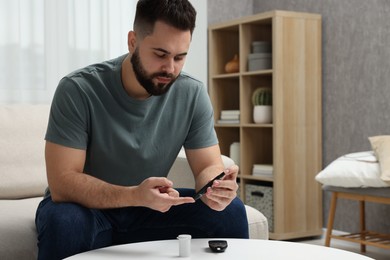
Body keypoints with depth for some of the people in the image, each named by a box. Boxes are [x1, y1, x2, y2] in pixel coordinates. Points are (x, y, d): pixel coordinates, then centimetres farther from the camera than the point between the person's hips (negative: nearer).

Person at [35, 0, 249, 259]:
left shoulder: (192, 94, -11)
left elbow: (208, 166, -7)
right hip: (86, 207, -3)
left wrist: (215, 188, -32)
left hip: (150, 209, 3)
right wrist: (135, 195, -42)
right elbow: (62, 183, -26)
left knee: (230, 211, -16)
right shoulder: (78, 91, -22)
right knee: (63, 221, -36)